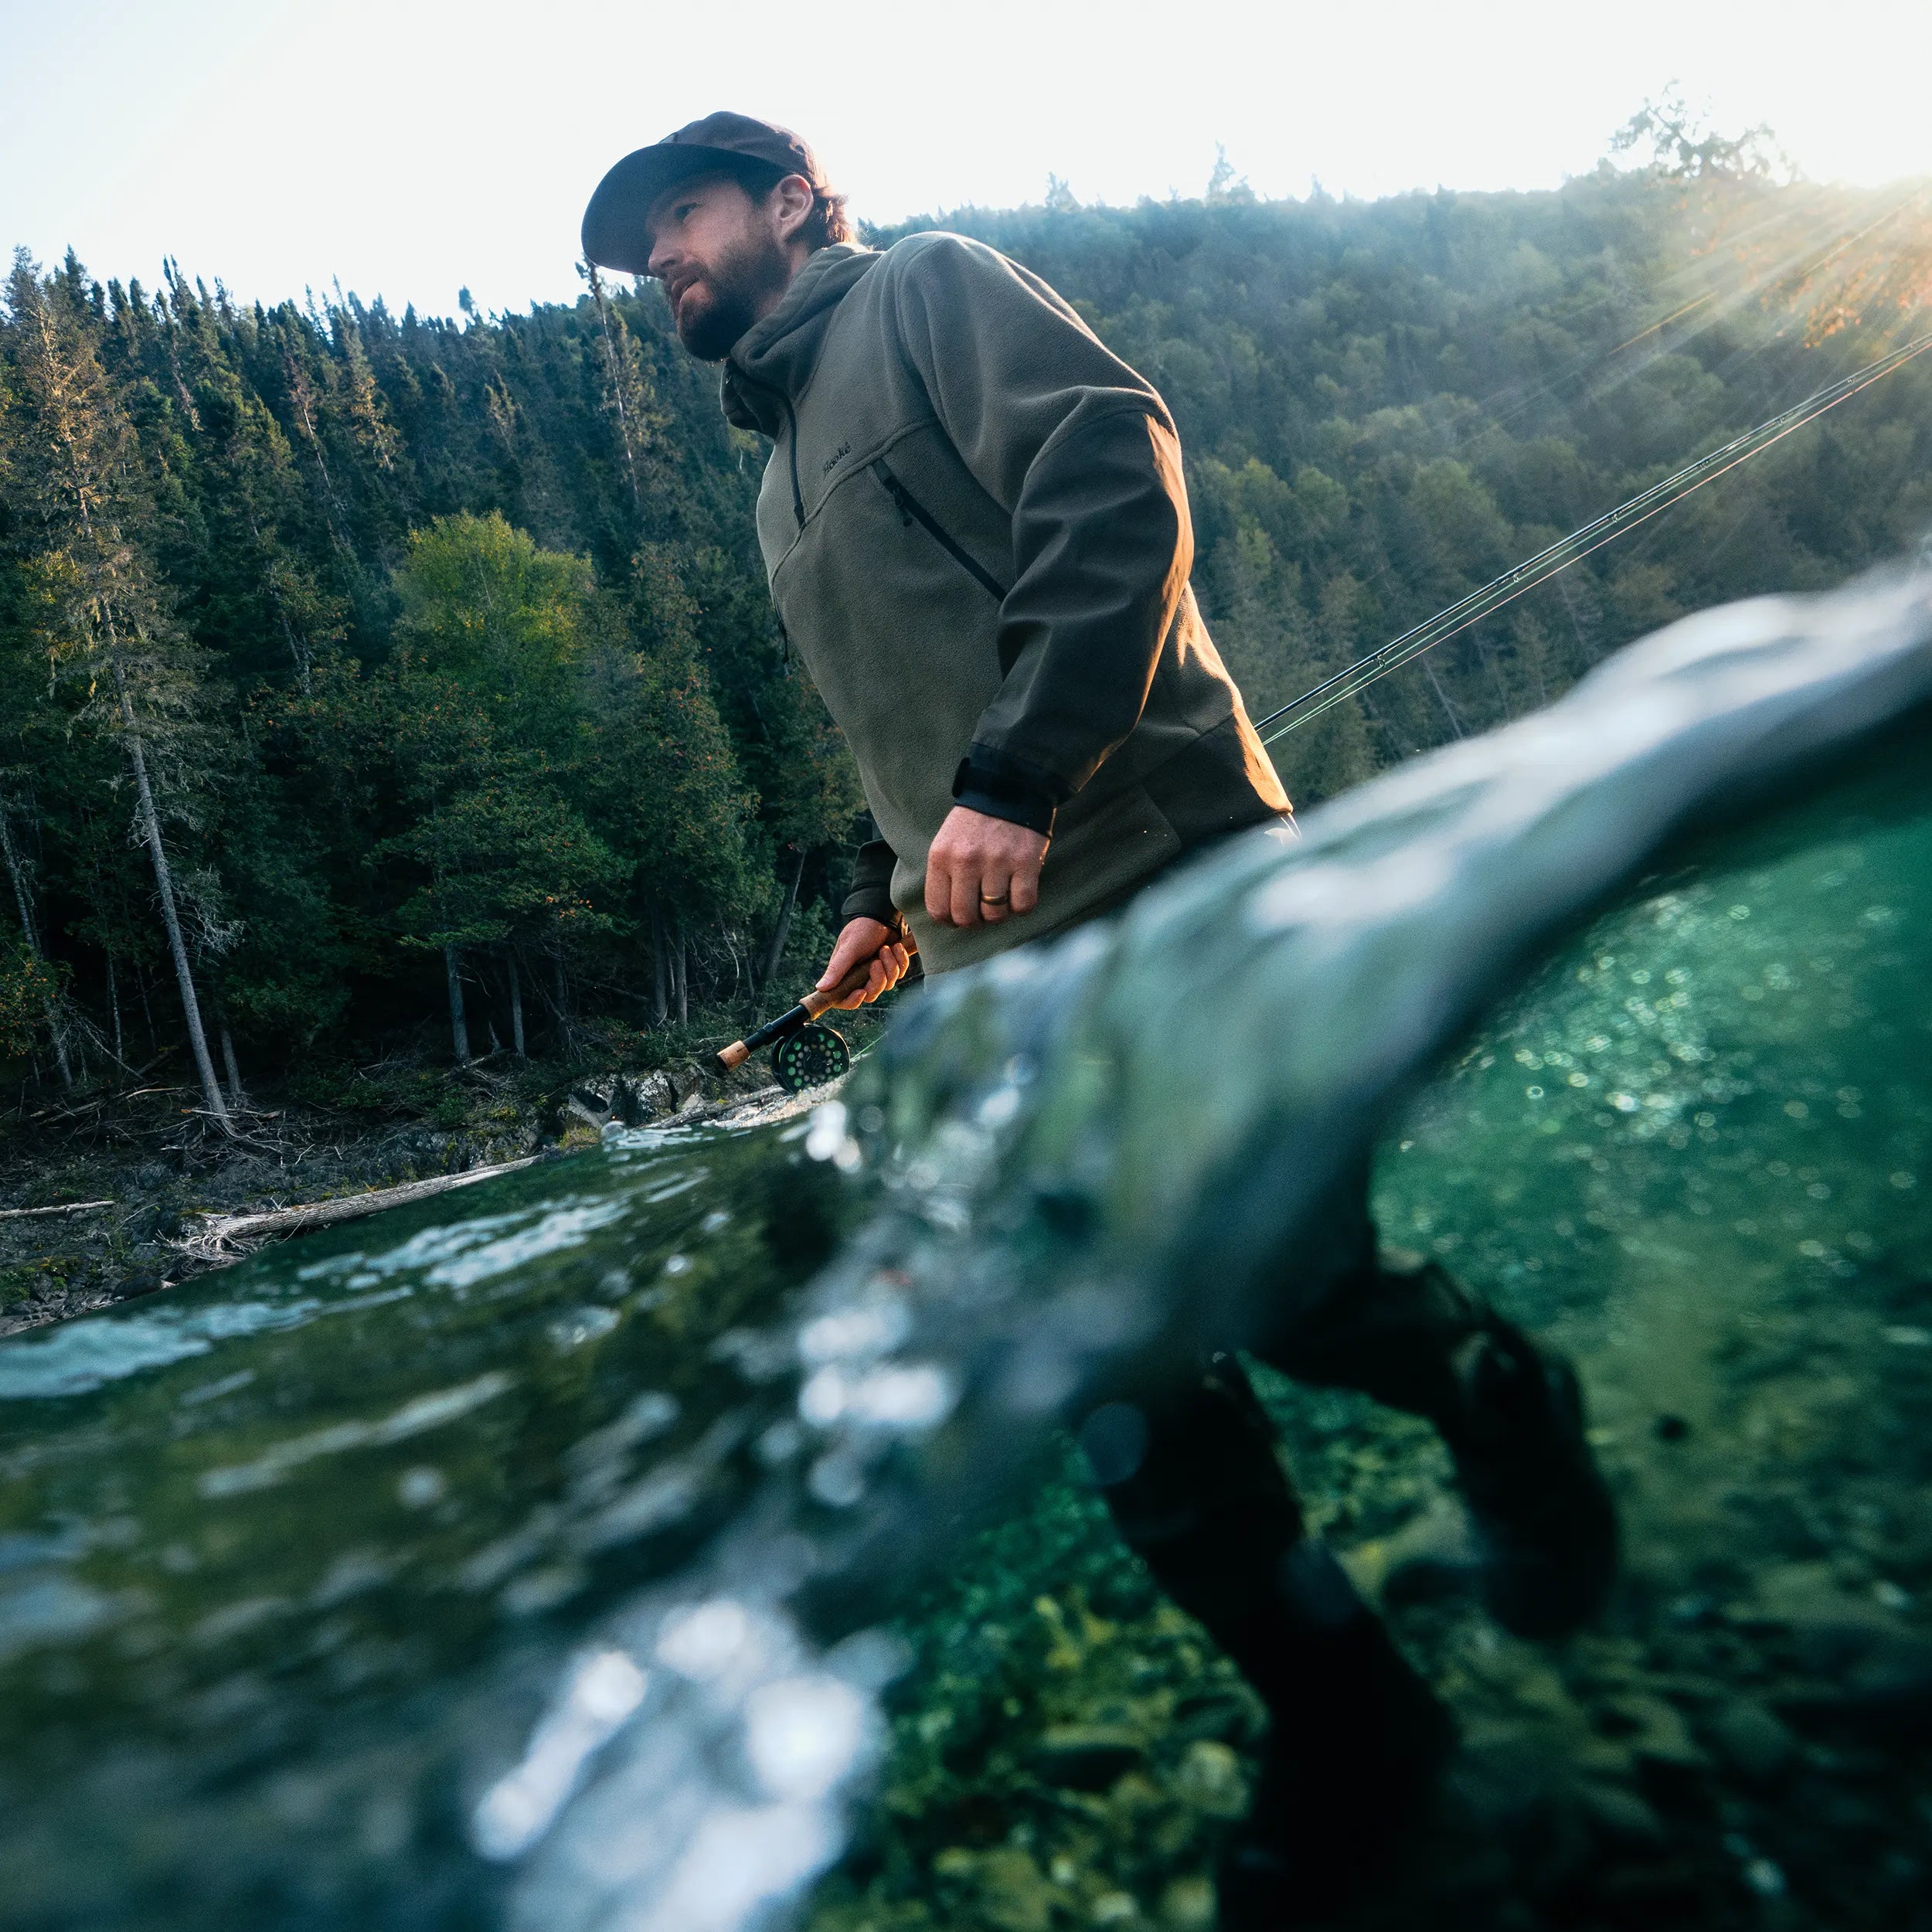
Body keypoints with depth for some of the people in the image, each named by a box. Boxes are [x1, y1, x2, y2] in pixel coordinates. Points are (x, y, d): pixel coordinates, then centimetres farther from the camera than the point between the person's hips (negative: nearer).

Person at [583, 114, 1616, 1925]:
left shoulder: (931, 291, 7)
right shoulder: (784, 473, 29)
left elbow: (1117, 478, -11)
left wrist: (1014, 784, -21)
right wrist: (884, 888, 22)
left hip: (1159, 903, -7)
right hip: (1002, 982, 7)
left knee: (1287, 1289, -7)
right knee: (1130, 1398, 3)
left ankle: (1497, 1395, 28)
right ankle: (1345, 1726, 21)